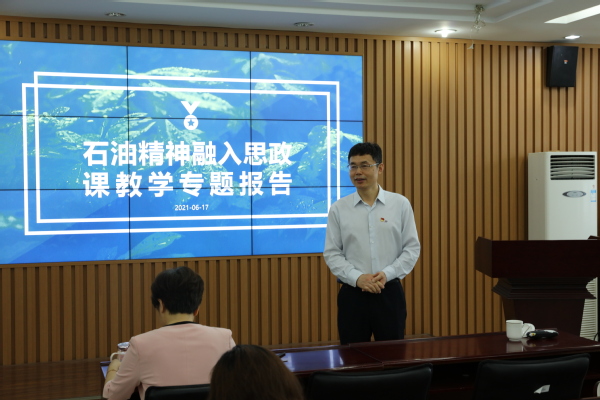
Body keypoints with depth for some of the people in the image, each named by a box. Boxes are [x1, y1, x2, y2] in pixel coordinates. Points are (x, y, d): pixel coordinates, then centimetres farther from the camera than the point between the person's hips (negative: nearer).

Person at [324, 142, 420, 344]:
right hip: (352, 294, 0)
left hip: (390, 292, 0)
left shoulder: (400, 204, 1)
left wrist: (387, 274, -12)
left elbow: (412, 248, 1)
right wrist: (357, 278, -14)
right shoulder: (338, 209, 1)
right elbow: (331, 253, 0)